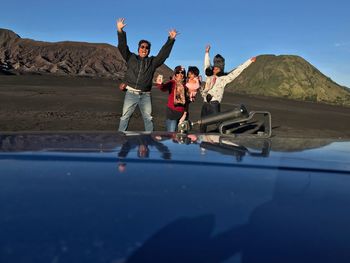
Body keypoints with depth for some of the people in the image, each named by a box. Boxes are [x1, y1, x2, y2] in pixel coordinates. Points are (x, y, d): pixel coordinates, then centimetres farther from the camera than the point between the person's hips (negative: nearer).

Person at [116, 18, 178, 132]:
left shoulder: (153, 61, 11)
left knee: (148, 118, 6)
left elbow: (164, 53, 5)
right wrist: (120, 31, -11)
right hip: (131, 93, -1)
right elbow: (122, 47, 0)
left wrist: (171, 39, -3)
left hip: (145, 95, 1)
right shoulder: (131, 58, 9)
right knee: (125, 117, 1)